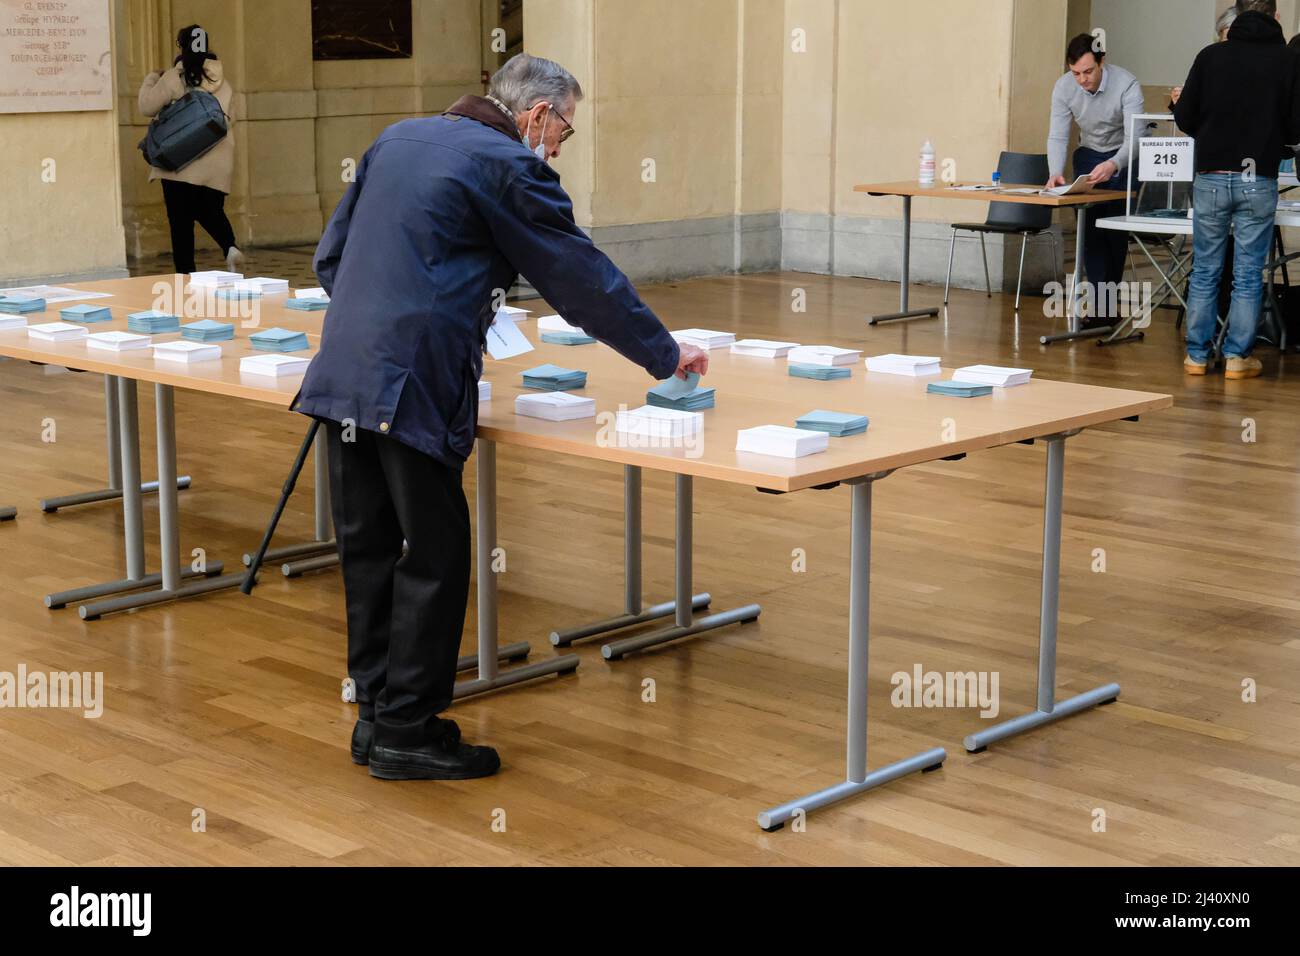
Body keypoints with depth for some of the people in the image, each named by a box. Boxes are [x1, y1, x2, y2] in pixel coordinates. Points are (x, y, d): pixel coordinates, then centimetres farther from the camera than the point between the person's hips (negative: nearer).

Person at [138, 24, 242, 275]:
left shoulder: (174, 78, -8)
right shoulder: (222, 81, 7)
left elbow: (147, 106, -3)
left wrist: (151, 80, 14)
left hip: (181, 163, -4)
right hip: (217, 166, 4)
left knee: (181, 222, 3)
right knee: (211, 211, 17)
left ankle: (186, 274, 1)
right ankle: (230, 246, -10)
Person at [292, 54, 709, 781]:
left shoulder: (398, 139, 17)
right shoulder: (510, 167, -5)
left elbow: (330, 257, 20)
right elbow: (585, 278, -3)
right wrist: (666, 355, 7)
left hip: (342, 373, 8)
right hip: (412, 386, -8)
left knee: (368, 548, 14)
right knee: (434, 557, 2)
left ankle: (376, 714, 23)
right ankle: (407, 731, 8)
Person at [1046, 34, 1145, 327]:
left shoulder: (1127, 85, -29)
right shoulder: (1063, 88, -17)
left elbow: (1134, 136, -34)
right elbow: (1058, 136, -15)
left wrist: (1114, 165, -54)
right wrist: (1056, 173, -34)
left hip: (1124, 158, -3)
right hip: (1089, 155, 3)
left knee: (1115, 232, -7)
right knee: (1090, 230, -6)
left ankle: (1105, 302, 4)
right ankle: (1101, 307, -5)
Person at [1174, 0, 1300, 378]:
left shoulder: (1211, 56, -1)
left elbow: (1184, 119, 0)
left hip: (1211, 178, 1)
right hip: (1259, 180, -1)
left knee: (1204, 271, 9)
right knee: (1248, 274, 6)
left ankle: (1197, 355, 12)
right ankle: (1237, 357, 8)